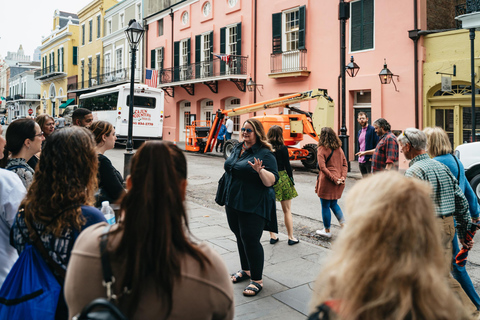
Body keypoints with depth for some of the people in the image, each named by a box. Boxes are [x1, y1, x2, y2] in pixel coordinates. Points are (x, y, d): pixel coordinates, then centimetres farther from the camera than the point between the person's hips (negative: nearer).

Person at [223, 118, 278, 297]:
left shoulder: (265, 154, -13)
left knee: (250, 240, -6)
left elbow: (271, 181, -20)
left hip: (253, 206, -8)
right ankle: (246, 270, 34)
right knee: (240, 237, 17)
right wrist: (227, 200, 20)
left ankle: (257, 280, 7)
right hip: (234, 203, 8)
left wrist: (260, 170, -38)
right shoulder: (237, 148, 10)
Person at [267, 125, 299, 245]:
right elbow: (287, 166, -7)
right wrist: (291, 180, 4)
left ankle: (272, 236, 19)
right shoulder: (282, 148, -9)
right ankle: (291, 237, 15)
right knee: (287, 210, 7)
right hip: (282, 178, -2)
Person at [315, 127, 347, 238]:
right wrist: (343, 177, -2)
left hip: (327, 182, -7)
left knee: (325, 206, 6)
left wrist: (334, 179, -15)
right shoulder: (339, 149, 10)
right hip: (339, 183, 7)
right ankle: (344, 225, 12)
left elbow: (322, 167, -18)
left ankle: (327, 230, 17)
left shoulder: (321, 149, -9)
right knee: (333, 204, 21)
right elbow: (345, 164, 7)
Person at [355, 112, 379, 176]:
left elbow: (376, 144, -12)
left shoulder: (373, 129, -7)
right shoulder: (359, 132, 17)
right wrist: (359, 158, 16)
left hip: (369, 160, -7)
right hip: (361, 161, 7)